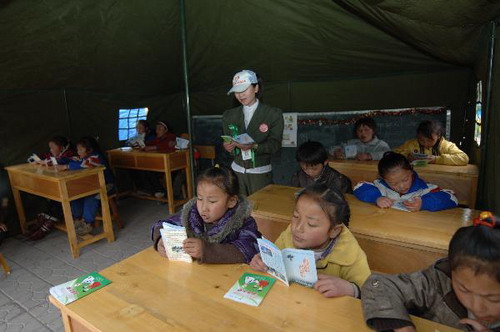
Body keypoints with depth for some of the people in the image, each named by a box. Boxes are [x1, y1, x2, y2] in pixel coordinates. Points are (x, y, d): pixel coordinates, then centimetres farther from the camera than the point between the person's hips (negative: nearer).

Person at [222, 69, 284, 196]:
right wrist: (228, 146, -13)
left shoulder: (273, 114, -3)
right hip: (237, 171, 3)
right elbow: (228, 141, 10)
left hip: (261, 172, -2)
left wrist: (254, 146, -24)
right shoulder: (229, 115, 8)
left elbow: (275, 144, -8)